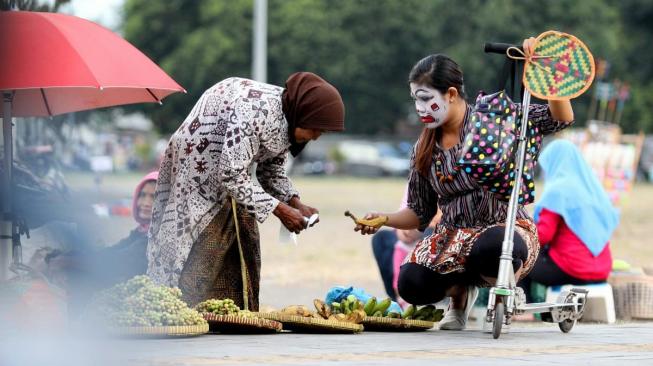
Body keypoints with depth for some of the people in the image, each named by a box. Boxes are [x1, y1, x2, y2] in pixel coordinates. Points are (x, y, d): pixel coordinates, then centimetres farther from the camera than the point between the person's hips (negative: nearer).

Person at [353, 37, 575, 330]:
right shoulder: (424, 150, 10)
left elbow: (561, 119, -13)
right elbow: (420, 213, 14)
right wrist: (384, 219, -5)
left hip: (505, 230, -4)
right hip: (454, 238, 4)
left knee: (490, 249, -42)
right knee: (411, 284, -26)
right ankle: (461, 290, 11)